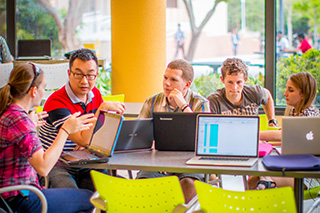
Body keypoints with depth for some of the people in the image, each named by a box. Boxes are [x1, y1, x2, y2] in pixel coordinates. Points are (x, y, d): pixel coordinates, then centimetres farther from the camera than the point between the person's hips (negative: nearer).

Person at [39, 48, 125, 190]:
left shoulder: (95, 94, 8)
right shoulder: (56, 102, -16)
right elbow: (83, 140, -24)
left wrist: (88, 142, -4)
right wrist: (102, 108, -23)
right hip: (57, 166, -6)